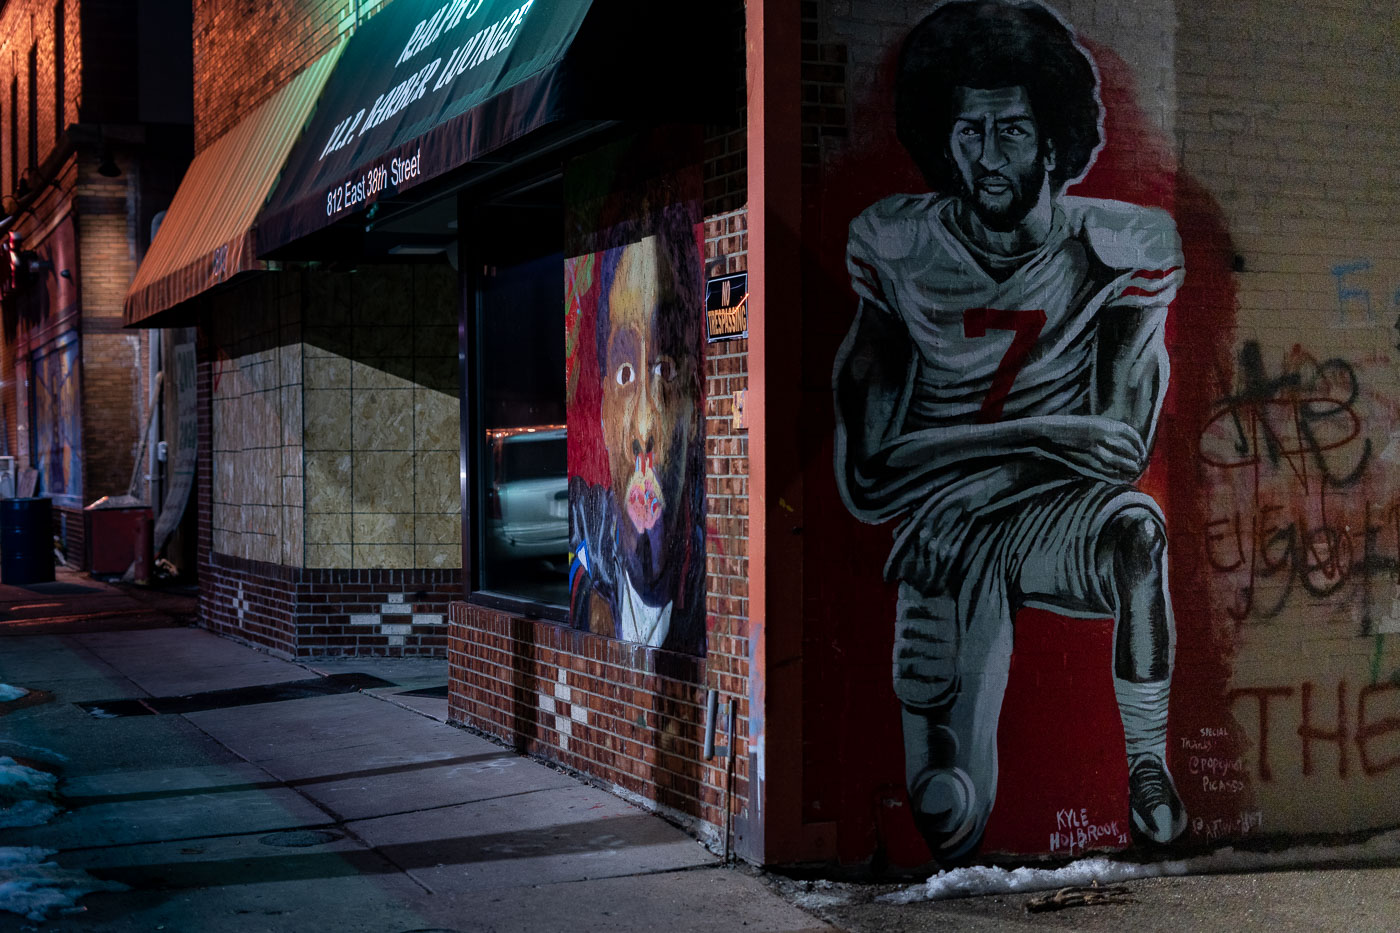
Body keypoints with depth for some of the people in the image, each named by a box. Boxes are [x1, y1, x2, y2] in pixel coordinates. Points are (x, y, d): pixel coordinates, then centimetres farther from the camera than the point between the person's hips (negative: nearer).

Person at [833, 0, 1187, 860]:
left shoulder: (1116, 251, -8)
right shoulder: (899, 250, -7)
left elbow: (1121, 447, -13)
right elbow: (865, 481, -11)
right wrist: (1043, 440, -20)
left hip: (1061, 525, 0)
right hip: (942, 534, 0)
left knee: (1135, 523, -37)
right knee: (947, 821, -8)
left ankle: (1149, 768, -16)